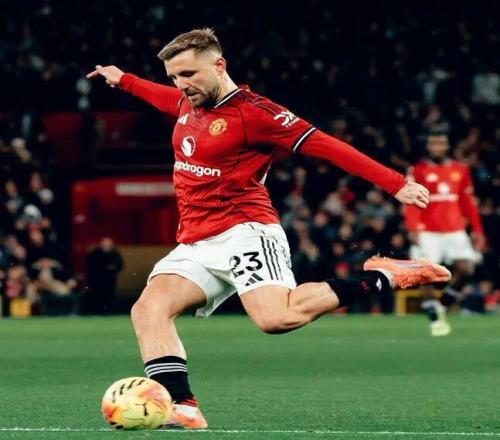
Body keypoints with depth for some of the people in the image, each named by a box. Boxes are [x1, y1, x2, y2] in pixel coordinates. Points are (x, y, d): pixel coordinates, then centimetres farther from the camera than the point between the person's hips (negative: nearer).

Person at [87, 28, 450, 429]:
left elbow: (324, 146, -13)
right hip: (195, 245, 8)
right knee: (148, 310, -17)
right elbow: (166, 97, 42)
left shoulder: (252, 112, -10)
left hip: (243, 232, -8)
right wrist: (124, 80, 55)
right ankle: (183, 408, -28)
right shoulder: (188, 103, 15)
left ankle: (378, 279, -12)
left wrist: (397, 185, -17)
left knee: (276, 317, -32)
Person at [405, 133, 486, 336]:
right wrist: (413, 228, -19)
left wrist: (477, 230, 11)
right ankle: (435, 319, 3)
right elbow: (412, 203, -6)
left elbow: (468, 203, 15)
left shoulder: (460, 170, 11)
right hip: (428, 232, -3)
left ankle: (442, 306, 10)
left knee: (465, 268, -10)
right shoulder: (419, 171, 0)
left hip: (455, 230, 3)